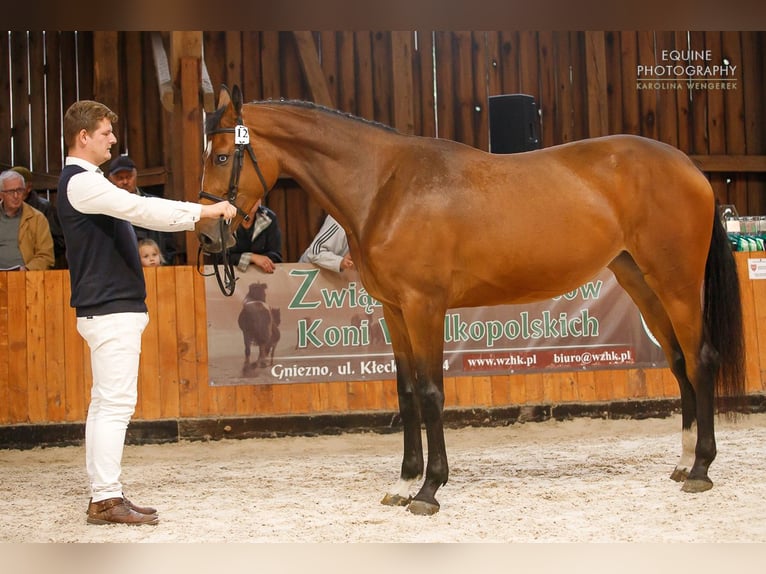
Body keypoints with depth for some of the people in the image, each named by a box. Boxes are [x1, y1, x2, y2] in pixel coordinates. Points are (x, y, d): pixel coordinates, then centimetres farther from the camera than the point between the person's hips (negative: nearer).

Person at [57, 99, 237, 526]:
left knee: (106, 403, 10)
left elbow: (139, 210, 21)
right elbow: (140, 209, -22)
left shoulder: (88, 182, 21)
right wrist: (202, 212, -20)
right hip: (110, 309, -11)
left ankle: (104, 497, 14)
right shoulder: (80, 183, -14)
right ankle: (106, 499, -8)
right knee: (116, 403, -10)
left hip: (112, 308, 11)